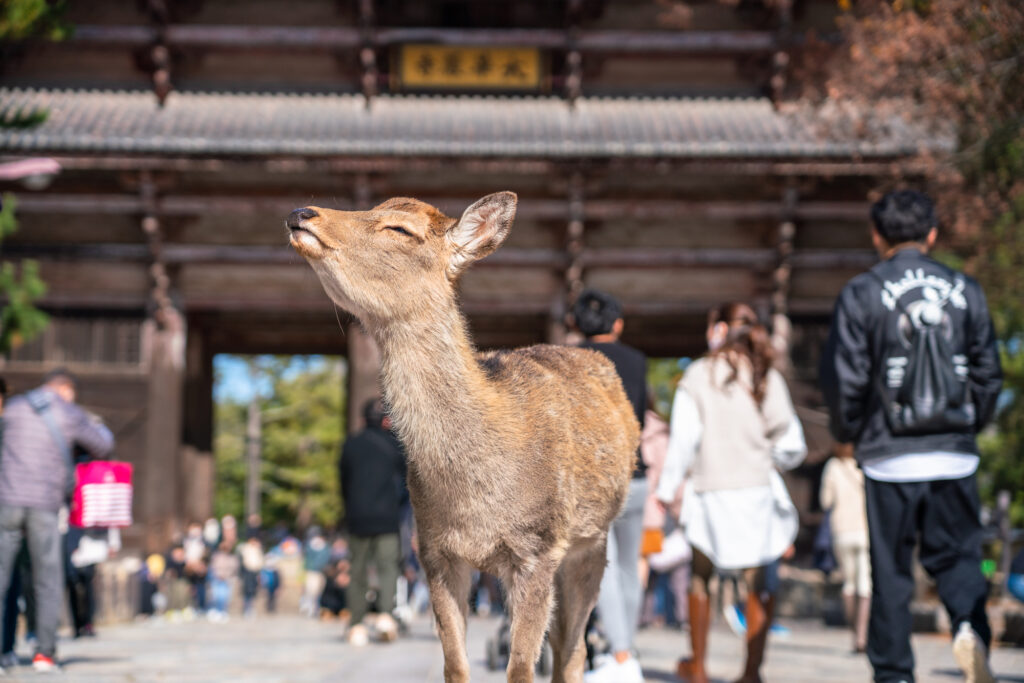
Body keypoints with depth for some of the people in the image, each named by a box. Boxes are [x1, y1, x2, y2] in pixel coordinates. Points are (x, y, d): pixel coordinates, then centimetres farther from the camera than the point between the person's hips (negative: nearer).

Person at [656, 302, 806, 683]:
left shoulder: (698, 374, -3)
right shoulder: (768, 379, 3)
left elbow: (683, 439, -7)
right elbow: (792, 446, 2)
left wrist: (666, 488, 1)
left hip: (710, 490, -1)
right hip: (757, 488, 1)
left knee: (701, 577, 16)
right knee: (757, 583, 6)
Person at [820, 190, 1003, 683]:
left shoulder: (861, 294, -4)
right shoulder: (966, 291, 5)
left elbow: (843, 378, -5)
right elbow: (989, 375, 7)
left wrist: (847, 434, 11)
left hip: (890, 457, -2)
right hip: (955, 456, 2)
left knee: (890, 572, 8)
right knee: (956, 555, 12)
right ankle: (970, 627, -15)